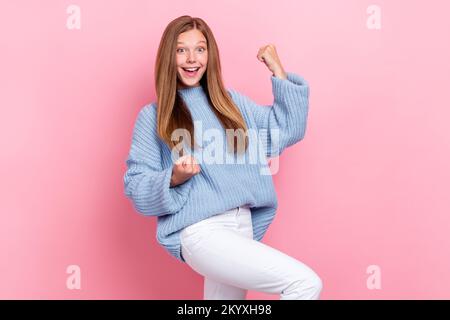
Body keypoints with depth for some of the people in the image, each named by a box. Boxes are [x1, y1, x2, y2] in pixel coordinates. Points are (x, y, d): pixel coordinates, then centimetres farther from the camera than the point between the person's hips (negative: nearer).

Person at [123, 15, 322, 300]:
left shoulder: (233, 101, 15)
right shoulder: (153, 116, 3)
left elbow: (288, 130, 13)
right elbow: (137, 186, 1)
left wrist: (278, 71, 11)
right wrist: (174, 179, -18)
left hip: (242, 225, 6)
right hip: (198, 231, -5)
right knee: (306, 283, -20)